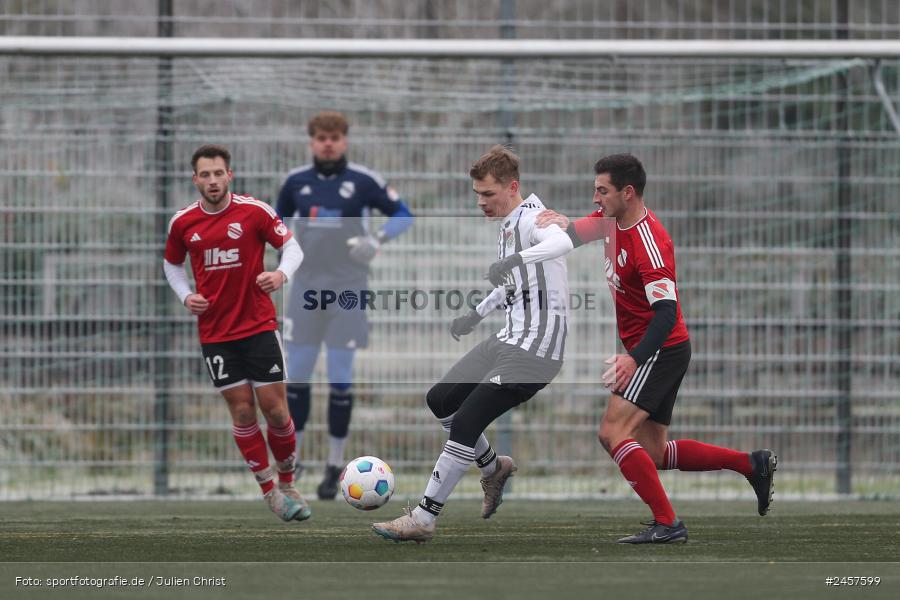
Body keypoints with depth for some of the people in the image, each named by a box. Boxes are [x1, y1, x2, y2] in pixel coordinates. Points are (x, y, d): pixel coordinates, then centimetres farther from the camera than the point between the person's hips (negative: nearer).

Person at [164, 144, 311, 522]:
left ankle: (287, 484, 19)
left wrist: (282, 273, -21)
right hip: (215, 332, 2)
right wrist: (186, 296, -1)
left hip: (259, 326, -1)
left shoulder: (254, 211, -7)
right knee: (242, 412, 2)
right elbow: (172, 264, 17)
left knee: (274, 408, -1)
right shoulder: (182, 223, 1)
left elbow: (292, 246, -1)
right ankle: (269, 491, 14)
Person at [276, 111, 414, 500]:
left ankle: (335, 465, 7)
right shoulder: (296, 181, 8)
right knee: (295, 374, 1)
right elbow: (279, 218, 23)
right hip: (306, 284, 3)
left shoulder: (364, 181, -2)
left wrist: (378, 238, -14)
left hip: (347, 288, -3)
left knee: (340, 377, -2)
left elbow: (403, 215, 4)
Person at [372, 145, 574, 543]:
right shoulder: (507, 224, 14)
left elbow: (562, 242, -41)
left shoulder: (532, 219, -16)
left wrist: (515, 260, -56)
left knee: (466, 421, -16)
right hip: (510, 340, 10)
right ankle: (493, 468, 33)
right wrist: (478, 313, 32)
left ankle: (422, 520, -11)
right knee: (440, 399, 15)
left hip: (536, 349, -10)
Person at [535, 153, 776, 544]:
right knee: (653, 453, 10)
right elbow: (577, 234, 17)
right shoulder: (611, 218, 3)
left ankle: (666, 523, -19)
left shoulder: (649, 242, -24)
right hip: (651, 350, 10)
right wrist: (562, 223, -8)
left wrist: (635, 359, -39)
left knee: (613, 432, -20)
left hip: (661, 348, -10)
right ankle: (753, 465, 17)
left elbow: (666, 311, -29)